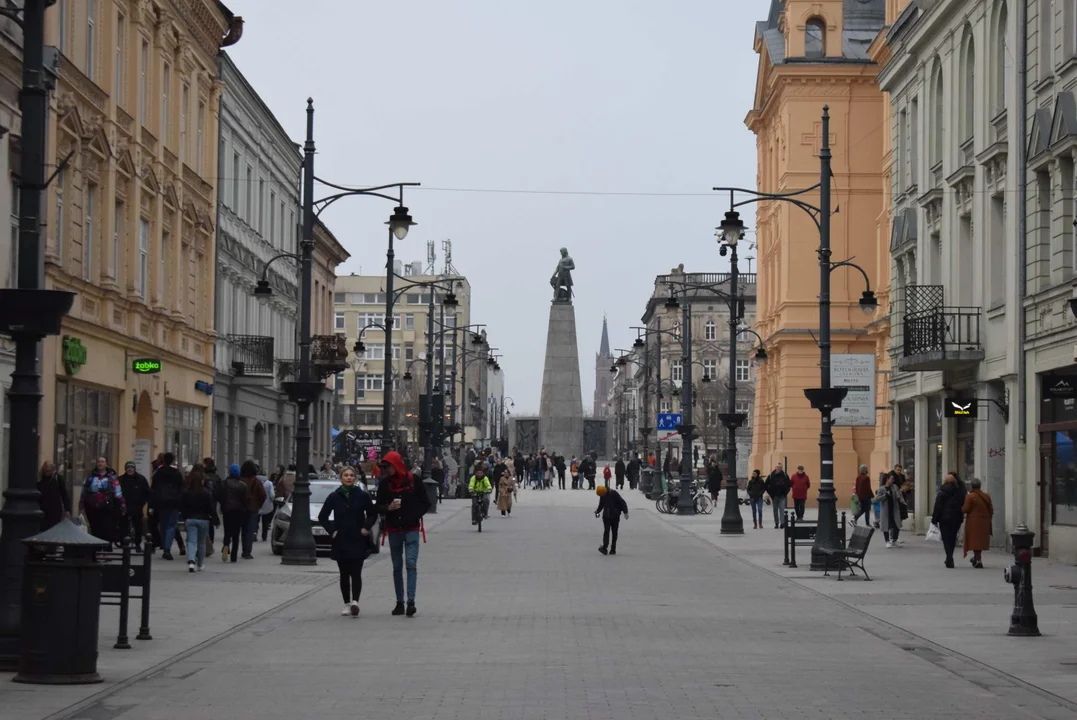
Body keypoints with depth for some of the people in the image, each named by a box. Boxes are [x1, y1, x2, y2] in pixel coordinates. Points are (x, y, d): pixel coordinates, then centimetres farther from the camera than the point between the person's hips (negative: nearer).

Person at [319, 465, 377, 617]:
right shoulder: (334, 497, 2)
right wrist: (331, 531, -1)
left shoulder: (362, 495, 0)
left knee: (356, 573, -11)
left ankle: (355, 601, -21)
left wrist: (366, 528, -2)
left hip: (358, 541, -2)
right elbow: (322, 516, 10)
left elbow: (373, 513, 11)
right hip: (340, 541, 2)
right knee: (344, 574, 8)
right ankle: (347, 604, 15)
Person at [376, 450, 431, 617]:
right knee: (397, 567, 8)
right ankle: (399, 602, 14)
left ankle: (411, 601, -18)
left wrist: (414, 515, -11)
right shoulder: (384, 483, 2)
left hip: (411, 529, -3)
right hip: (393, 530, 3)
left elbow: (425, 503, 2)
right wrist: (388, 508, -18)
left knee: (411, 564, -13)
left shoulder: (412, 480, -5)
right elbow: (379, 506, 3)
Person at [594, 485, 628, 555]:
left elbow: (622, 503, -12)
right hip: (606, 516, 3)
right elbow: (601, 505, 15)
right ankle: (604, 548, -19)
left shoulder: (614, 494, -15)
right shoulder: (602, 496, 1)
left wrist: (625, 512, -16)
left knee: (614, 533, 3)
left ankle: (613, 549, 8)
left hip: (615, 516, -3)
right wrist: (597, 511, -2)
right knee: (606, 531, -11)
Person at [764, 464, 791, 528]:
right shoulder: (771, 476, -2)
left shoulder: (785, 476, -1)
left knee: (782, 509, -12)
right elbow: (766, 485, 4)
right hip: (774, 496, 2)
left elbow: (788, 484, 8)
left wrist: (786, 492, 0)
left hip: (782, 496, -1)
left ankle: (782, 523, -15)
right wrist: (770, 493, -1)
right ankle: (776, 523, 19)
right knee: (775, 510, 9)